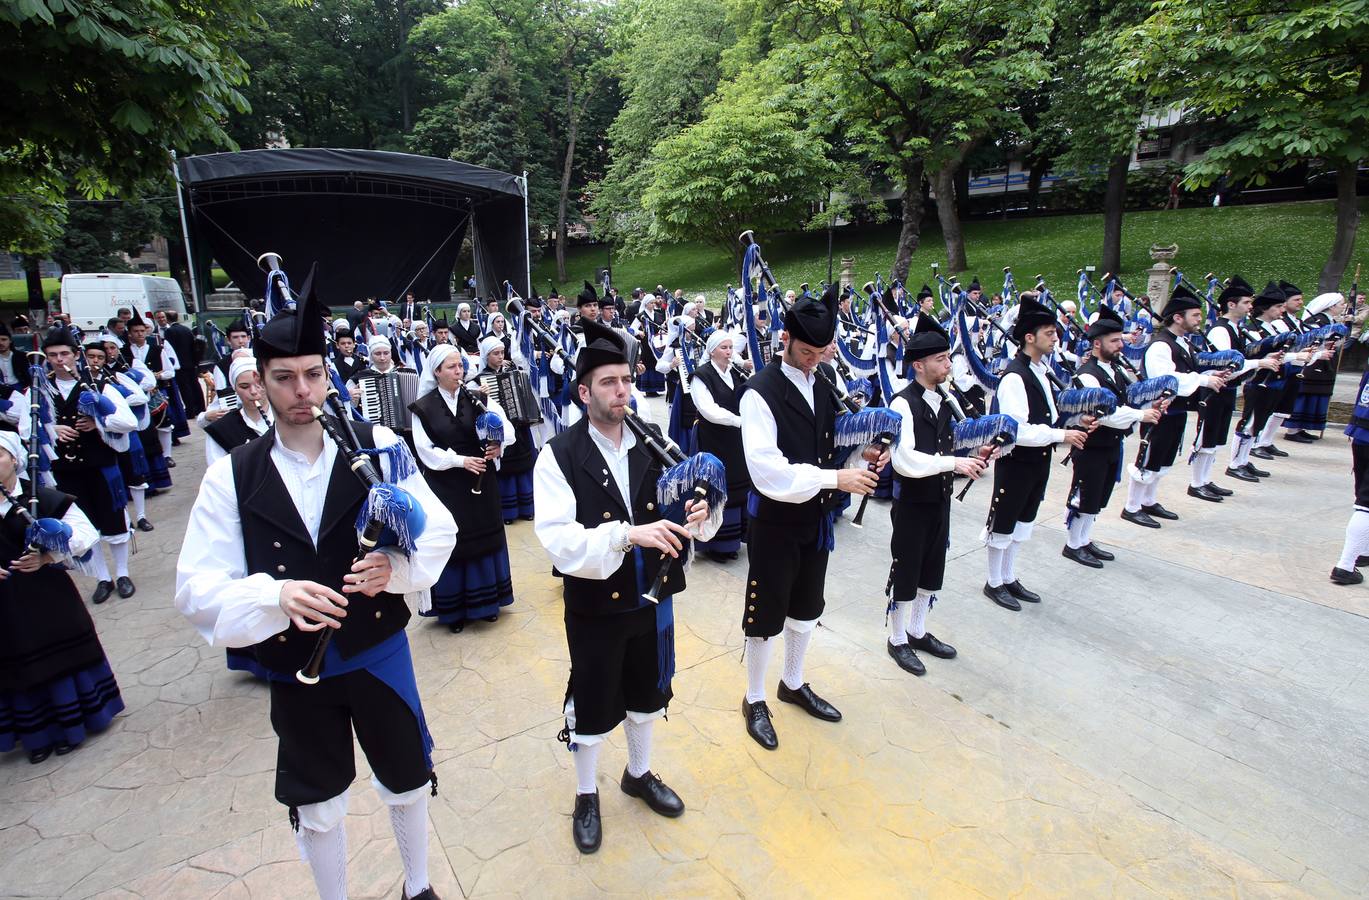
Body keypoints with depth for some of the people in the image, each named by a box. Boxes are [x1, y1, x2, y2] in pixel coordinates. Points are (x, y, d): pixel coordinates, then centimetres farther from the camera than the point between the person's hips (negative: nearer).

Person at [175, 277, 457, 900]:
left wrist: (396, 566, -28)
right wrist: (275, 595, -30)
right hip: (294, 671, 0)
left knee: (407, 783, 21)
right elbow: (196, 589, -11)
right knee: (316, 808, 21)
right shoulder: (231, 477, -9)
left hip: (380, 654, 0)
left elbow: (439, 529, -8)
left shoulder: (378, 448, -12)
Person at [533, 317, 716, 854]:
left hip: (652, 595, 4)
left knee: (648, 692, 24)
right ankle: (586, 795, 44)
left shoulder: (654, 442, -6)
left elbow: (683, 508, -2)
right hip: (595, 606, -4)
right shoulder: (560, 456, -17)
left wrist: (697, 517, -25)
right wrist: (626, 533, -38)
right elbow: (559, 539, -26)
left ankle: (639, 774, 53)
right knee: (592, 705, 16)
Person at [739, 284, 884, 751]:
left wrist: (861, 459, -8)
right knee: (766, 614, 9)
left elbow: (828, 450, 12)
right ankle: (754, 699, 30)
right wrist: (834, 479, -28)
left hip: (816, 518, 7)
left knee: (805, 608, 22)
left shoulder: (822, 388, 5)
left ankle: (794, 684, 44)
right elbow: (768, 472, -27)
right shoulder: (761, 392, -19)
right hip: (775, 522, -7)